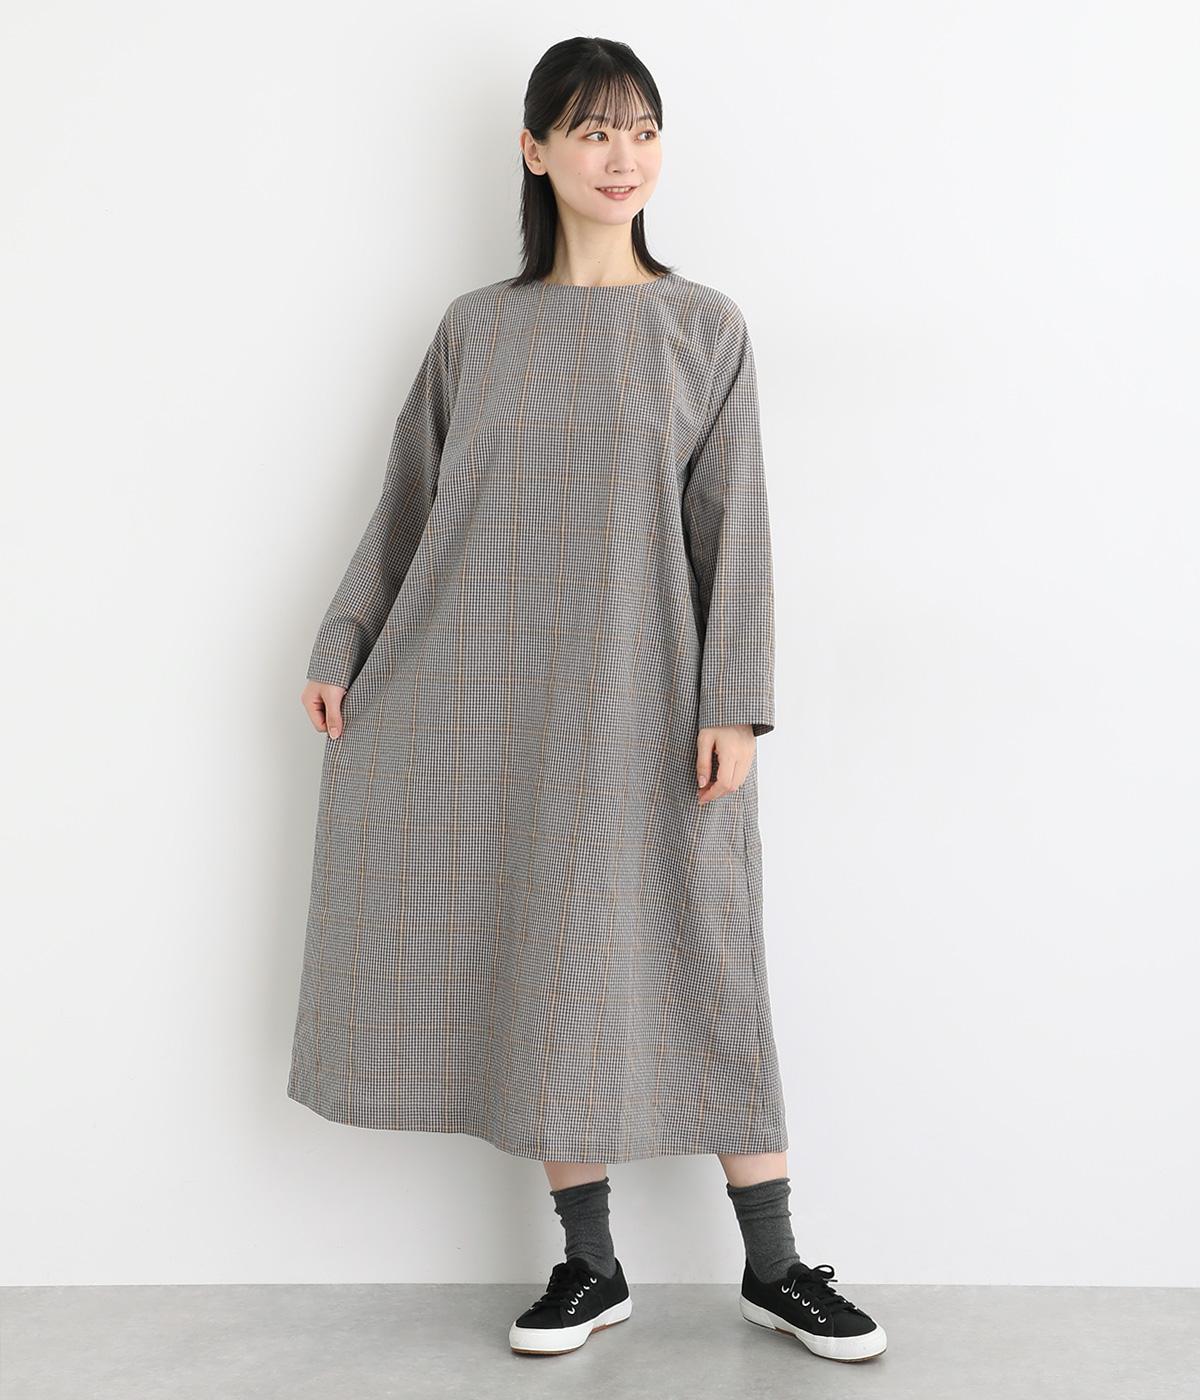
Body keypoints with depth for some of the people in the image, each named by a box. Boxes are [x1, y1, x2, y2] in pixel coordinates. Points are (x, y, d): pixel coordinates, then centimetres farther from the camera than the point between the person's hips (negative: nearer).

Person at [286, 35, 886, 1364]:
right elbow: (405, 506, 12)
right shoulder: (474, 329, 8)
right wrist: (341, 650, 9)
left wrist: (732, 701, -8)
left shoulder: (704, 328, 3)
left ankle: (773, 1264, 14)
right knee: (555, 966, 5)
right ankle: (589, 1264, 18)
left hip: (640, 692, -1)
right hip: (497, 692, 2)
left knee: (700, 962, 1)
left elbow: (733, 526, -1)